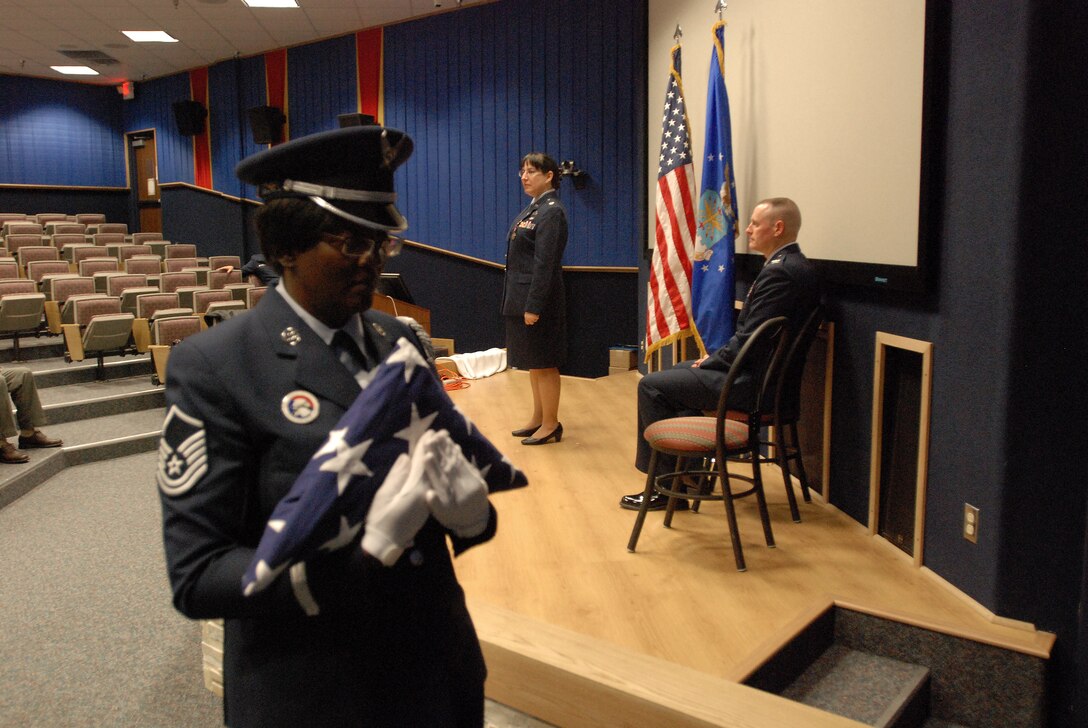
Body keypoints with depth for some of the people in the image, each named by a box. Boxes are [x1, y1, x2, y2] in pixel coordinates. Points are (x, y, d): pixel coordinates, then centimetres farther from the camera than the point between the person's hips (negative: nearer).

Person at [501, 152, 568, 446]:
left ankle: (551, 425, 9)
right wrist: (519, 301, 15)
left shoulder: (551, 212, -14)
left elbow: (544, 263, -20)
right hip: (521, 296, 10)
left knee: (543, 364, -1)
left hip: (538, 298, -10)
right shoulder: (534, 208, 15)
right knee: (533, 363, 16)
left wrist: (534, 306, -23)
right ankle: (538, 419, 26)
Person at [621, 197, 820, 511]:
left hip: (749, 382, -11)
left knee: (651, 386, -5)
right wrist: (715, 357, 6)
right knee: (676, 374, 24)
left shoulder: (778, 272, -21)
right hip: (758, 372, 11)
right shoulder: (798, 266, 11)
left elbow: (748, 341, -23)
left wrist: (709, 363, -8)